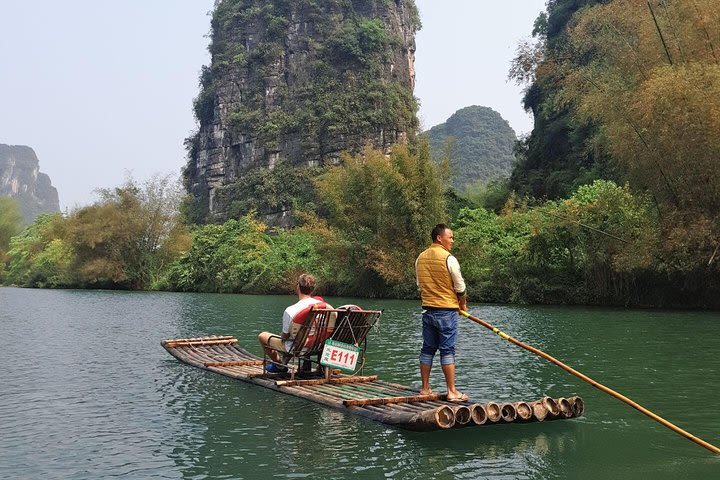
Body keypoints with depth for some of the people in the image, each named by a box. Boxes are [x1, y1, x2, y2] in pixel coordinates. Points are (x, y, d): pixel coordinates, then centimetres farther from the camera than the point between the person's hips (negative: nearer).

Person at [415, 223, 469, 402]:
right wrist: (462, 303, 9)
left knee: (427, 349, 12)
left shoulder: (420, 258, 6)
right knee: (447, 350, -2)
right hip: (447, 310, -6)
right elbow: (460, 287, -8)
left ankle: (425, 388, 17)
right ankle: (452, 392, 2)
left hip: (428, 309, 6)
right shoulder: (449, 259, -13)